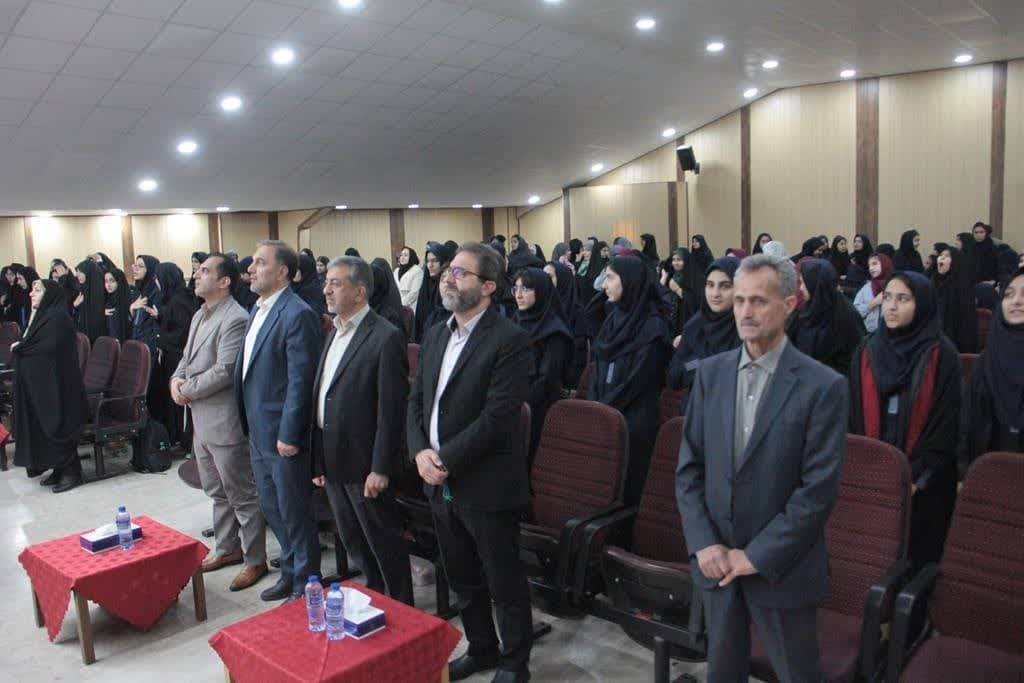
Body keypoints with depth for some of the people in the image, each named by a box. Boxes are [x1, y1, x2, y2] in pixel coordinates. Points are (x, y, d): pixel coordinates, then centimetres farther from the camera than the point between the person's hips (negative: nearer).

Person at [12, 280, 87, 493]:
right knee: (45, 428, 12)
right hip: (40, 384, 9)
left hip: (56, 385, -9)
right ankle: (60, 470, 22)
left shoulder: (57, 317, -15)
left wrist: (19, 348, -9)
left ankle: (71, 472, 7)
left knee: (57, 428, -2)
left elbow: (48, 348, -22)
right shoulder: (42, 315, 14)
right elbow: (31, 345, 16)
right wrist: (19, 348, -3)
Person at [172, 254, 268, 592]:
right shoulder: (199, 316, 14)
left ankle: (255, 560, 13)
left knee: (242, 494, 2)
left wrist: (186, 390, -12)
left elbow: (224, 371, -23)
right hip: (201, 420, 10)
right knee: (217, 491, 21)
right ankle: (227, 548, 36)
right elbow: (187, 357, 19)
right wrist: (176, 379, -2)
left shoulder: (235, 319, -17)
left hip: (224, 421, -10)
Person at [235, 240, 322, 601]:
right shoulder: (259, 309, 11)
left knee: (295, 514, 5)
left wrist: (289, 435, -20)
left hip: (282, 435, -9)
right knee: (271, 508, 20)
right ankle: (290, 573, 37)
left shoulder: (297, 314, -18)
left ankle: (305, 585, 22)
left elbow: (300, 380, -21)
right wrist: (250, 424, 15)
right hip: (258, 432, 9)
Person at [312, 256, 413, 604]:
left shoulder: (386, 337, -15)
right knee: (353, 543, 19)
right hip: (334, 462, 8)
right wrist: (318, 460, 12)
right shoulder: (335, 333, 12)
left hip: (365, 464, -8)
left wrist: (380, 469, -19)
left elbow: (391, 410, -18)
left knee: (384, 544, 6)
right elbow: (322, 398, 13)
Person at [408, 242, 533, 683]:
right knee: (463, 580, 21)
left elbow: (498, 415, -21)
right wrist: (419, 452, -6)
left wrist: (444, 458, -18)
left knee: (504, 583, 9)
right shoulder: (435, 335, 9)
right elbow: (416, 400, 10)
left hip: (486, 485, -7)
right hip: (439, 482, 7)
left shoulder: (509, 340, -15)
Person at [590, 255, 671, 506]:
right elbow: (599, 369, 11)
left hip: (634, 419, -6)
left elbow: (639, 378, -15)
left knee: (628, 483, 1)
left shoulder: (652, 326, -10)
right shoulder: (614, 318, 12)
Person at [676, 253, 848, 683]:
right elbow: (689, 466, 2)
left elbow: (819, 489, -15)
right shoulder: (710, 373, 1)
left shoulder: (823, 386, -12)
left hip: (780, 567, -4)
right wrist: (703, 543, -7)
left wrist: (757, 555, -15)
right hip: (715, 560, 4)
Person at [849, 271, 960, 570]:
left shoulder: (942, 356, -7)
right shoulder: (866, 351, 4)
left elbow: (946, 425, -8)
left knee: (917, 555, 8)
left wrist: (916, 478, -12)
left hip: (922, 485, -3)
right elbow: (854, 417, 6)